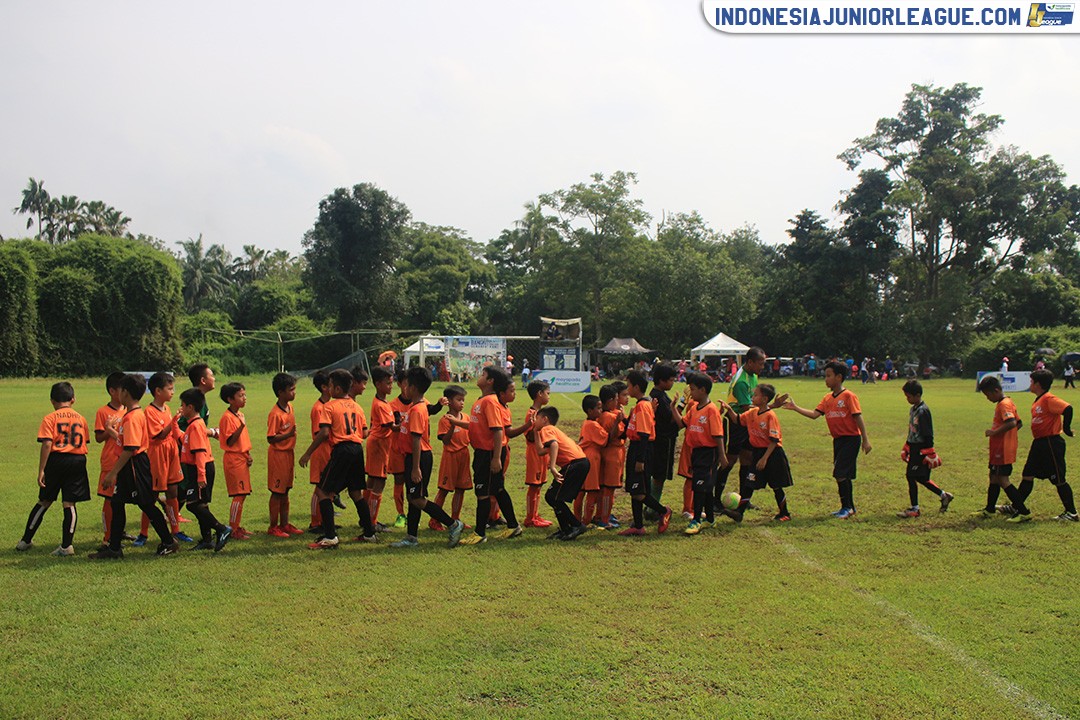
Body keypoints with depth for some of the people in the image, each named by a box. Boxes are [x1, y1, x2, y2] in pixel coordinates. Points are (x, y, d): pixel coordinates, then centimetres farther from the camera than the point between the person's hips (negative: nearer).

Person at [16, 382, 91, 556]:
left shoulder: (49, 419, -3)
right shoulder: (80, 418, 8)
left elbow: (46, 445, -12)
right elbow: (86, 445, 7)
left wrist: (41, 470, -11)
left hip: (56, 460, -1)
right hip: (78, 461, 2)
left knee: (44, 502, 11)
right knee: (69, 504, 2)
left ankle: (26, 540, 22)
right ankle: (67, 545, -1)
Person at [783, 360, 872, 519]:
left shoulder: (848, 396, -12)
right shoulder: (827, 398, 10)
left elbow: (858, 418, -13)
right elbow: (814, 414, 4)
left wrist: (865, 440, -14)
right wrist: (795, 408, -3)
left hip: (851, 439, -8)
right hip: (838, 439, 8)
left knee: (840, 473, -11)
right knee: (844, 475, 12)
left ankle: (847, 507, 0)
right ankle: (849, 508, 21)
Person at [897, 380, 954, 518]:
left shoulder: (923, 411, -17)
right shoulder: (913, 409, 11)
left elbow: (928, 435, -18)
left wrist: (929, 454, -18)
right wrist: (906, 449, 21)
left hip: (921, 450, -9)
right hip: (914, 449, 9)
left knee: (911, 477, -5)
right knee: (920, 478, 12)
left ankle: (914, 509, 3)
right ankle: (944, 495, 25)